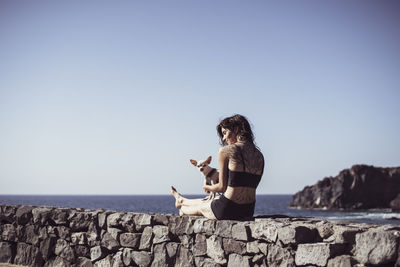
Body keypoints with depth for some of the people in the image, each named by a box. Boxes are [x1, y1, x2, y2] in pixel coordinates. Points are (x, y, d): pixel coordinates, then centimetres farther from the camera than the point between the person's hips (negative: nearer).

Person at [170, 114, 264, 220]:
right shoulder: (259, 156, 7)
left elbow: (222, 187, -8)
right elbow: (244, 188, 13)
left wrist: (207, 187, 14)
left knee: (200, 206, 29)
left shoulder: (225, 151, -11)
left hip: (228, 210, -6)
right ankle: (181, 200, 61)